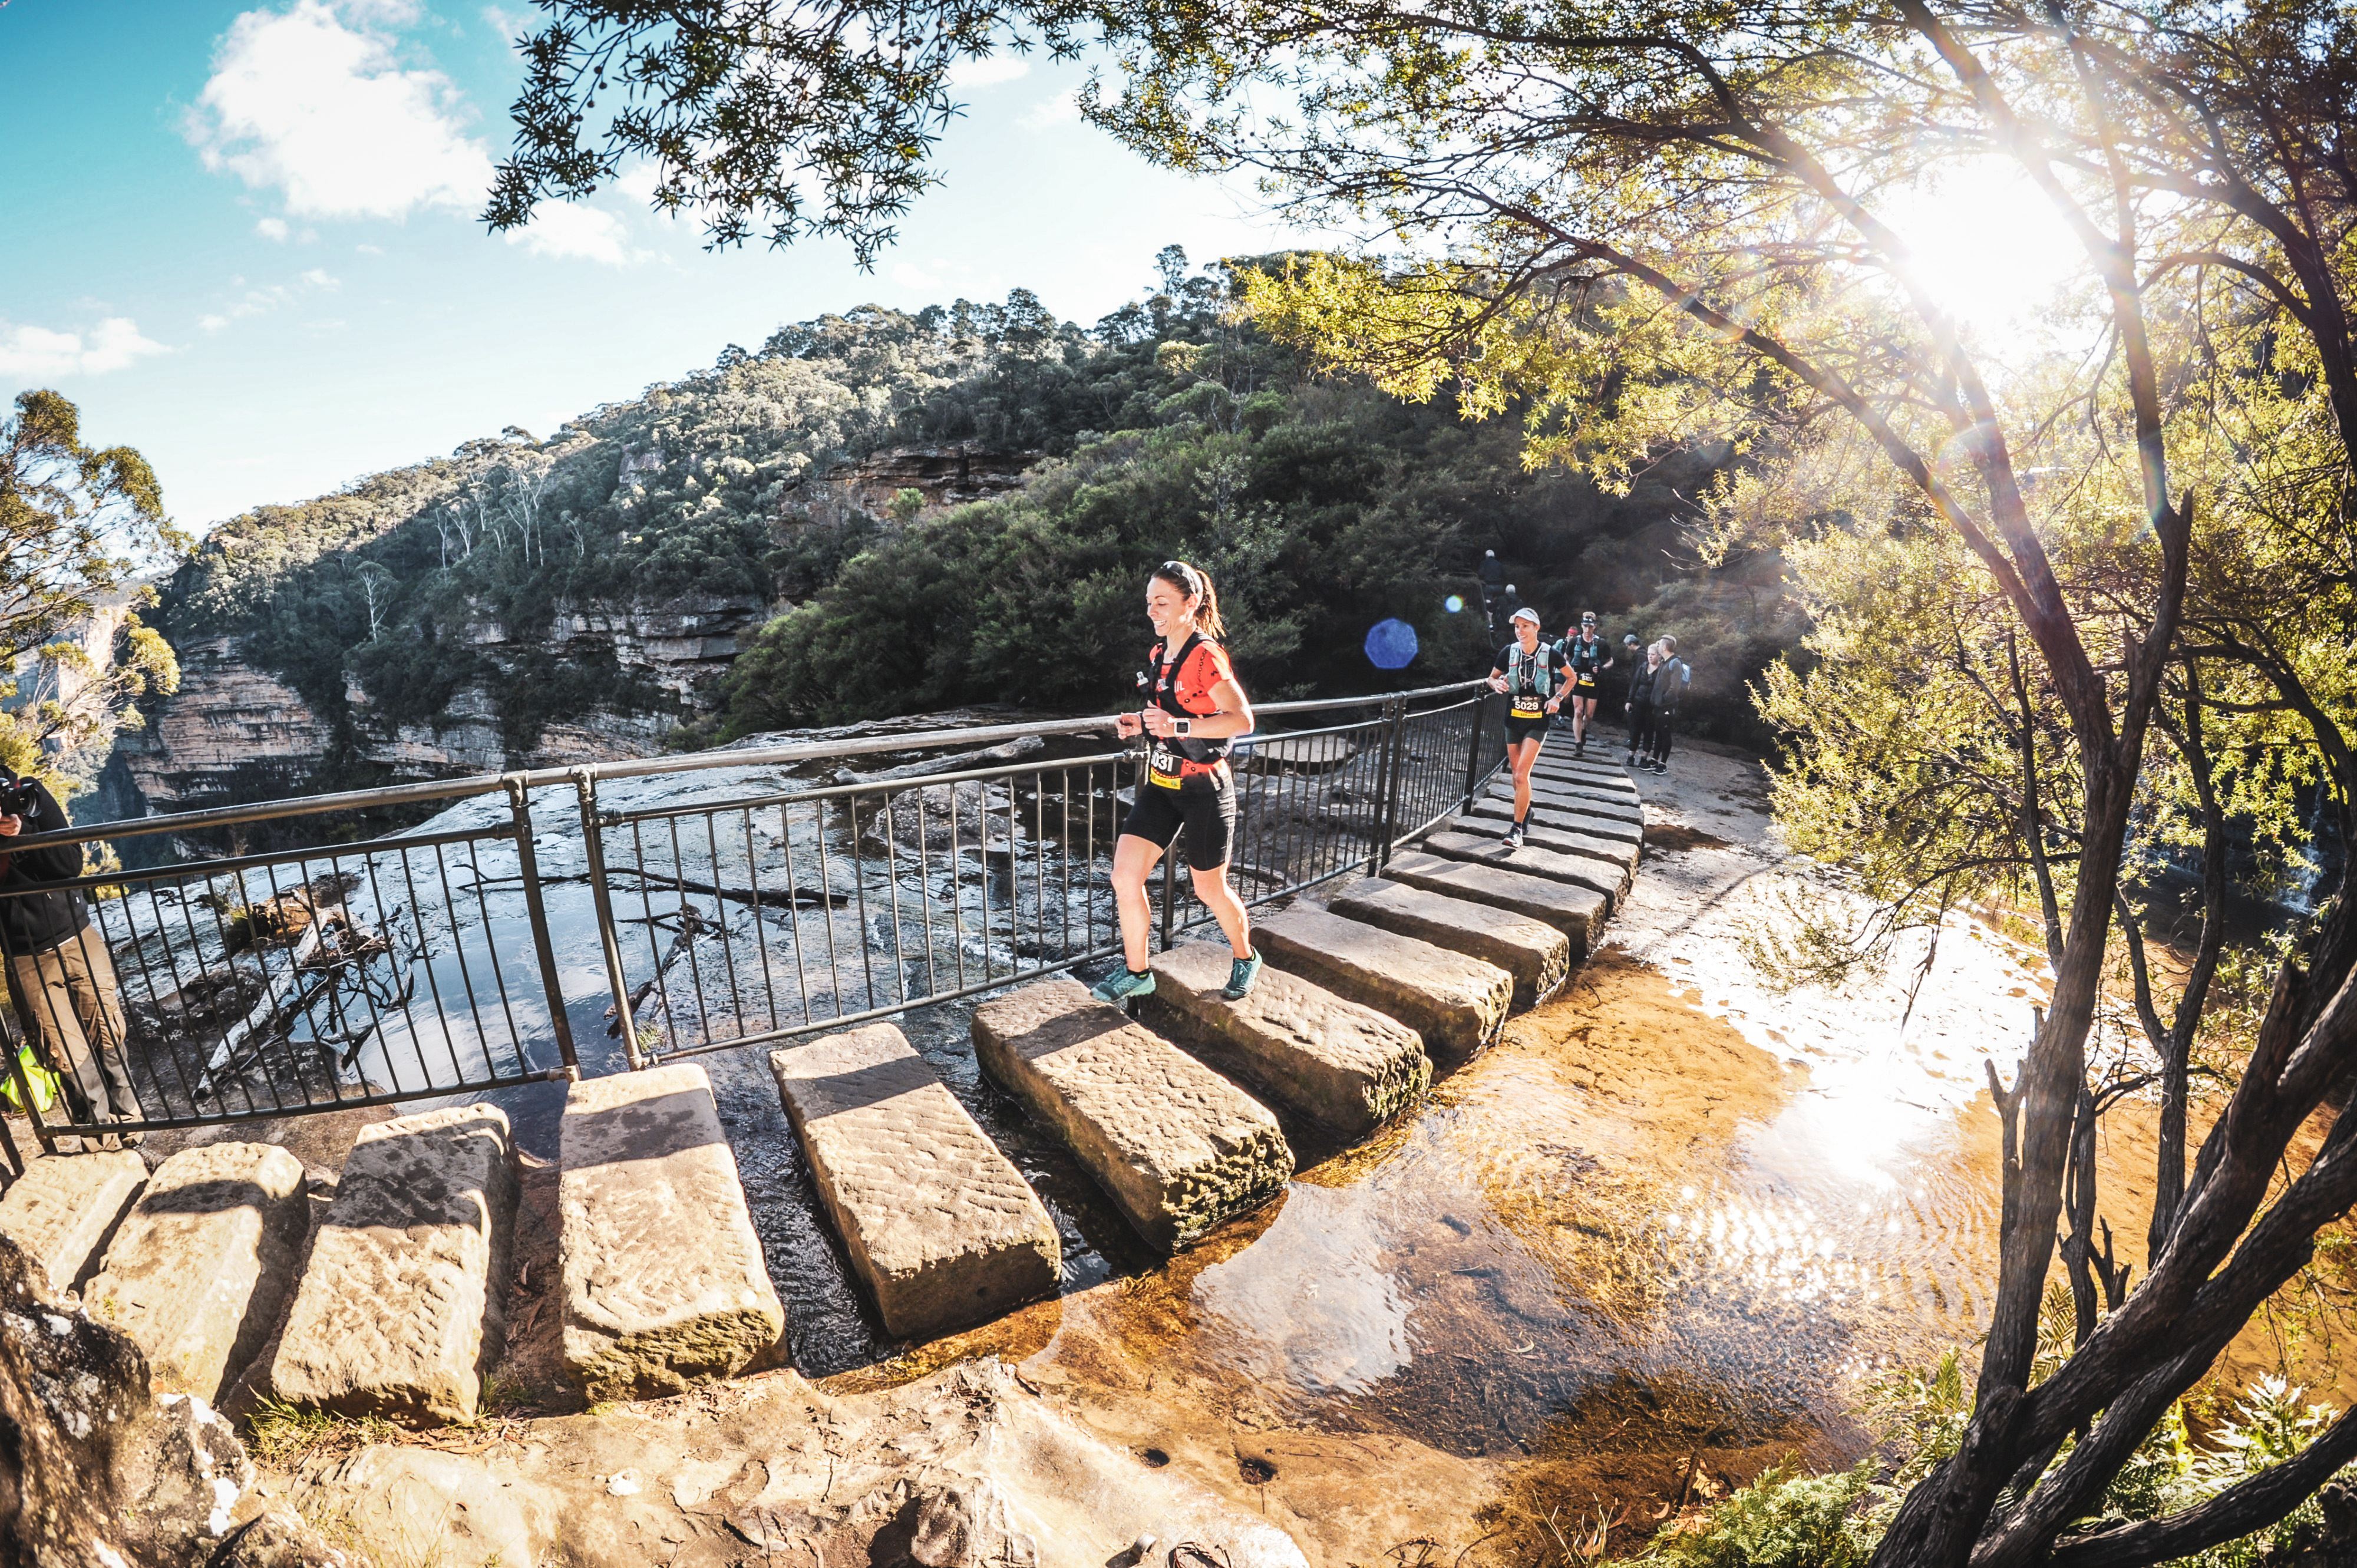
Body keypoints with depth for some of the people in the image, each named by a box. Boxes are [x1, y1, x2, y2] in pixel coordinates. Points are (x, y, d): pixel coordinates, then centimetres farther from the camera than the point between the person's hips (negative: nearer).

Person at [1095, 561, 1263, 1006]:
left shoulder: (1206, 657, -17)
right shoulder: (1158, 655, 8)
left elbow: (1243, 720, -22)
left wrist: (1178, 726, -29)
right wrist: (1140, 722, 3)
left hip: (1204, 789, -7)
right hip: (1161, 785, 7)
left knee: (1210, 888, 9)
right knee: (1125, 876, -2)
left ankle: (1245, 959, 36)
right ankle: (1136, 973, 16)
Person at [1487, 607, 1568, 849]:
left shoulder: (1551, 653, -10)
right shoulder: (1508, 652, -4)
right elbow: (1492, 677, 11)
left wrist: (1558, 698, -9)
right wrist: (1496, 684, -12)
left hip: (1537, 722, -4)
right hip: (1513, 720, 4)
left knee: (1521, 774, -15)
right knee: (1518, 776, 13)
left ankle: (1517, 829, -8)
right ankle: (1525, 814, 37)